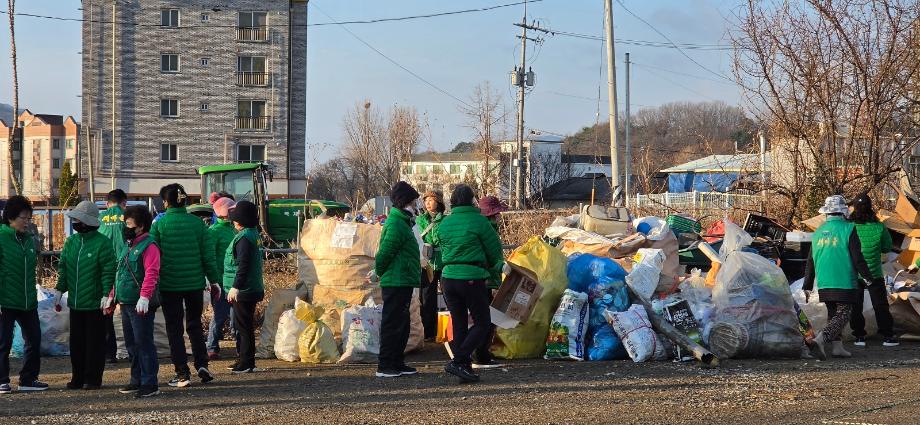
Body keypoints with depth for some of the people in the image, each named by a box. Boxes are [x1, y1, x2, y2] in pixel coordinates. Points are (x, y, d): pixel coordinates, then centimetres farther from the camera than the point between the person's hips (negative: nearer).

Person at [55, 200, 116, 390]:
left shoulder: (102, 243, -10)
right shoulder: (70, 242, 9)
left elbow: (108, 271, -11)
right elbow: (63, 268, 14)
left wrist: (106, 295, -16)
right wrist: (60, 291, 8)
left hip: (95, 303, -6)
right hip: (75, 303, 6)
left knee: (94, 342, 2)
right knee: (76, 342, 10)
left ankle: (93, 378, 8)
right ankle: (78, 377, 18)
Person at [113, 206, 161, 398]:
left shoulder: (148, 246, -12)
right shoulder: (129, 247, 19)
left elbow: (152, 273, -22)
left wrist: (144, 297, -31)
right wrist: (113, 295, 25)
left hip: (141, 305, -10)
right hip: (126, 303, 10)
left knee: (143, 343, -8)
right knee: (131, 344, 15)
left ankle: (150, 384, -5)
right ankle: (137, 381, 24)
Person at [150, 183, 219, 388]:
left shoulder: (159, 224, -7)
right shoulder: (197, 223, -2)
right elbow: (207, 254, 1)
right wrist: (213, 279, 9)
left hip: (169, 284, -2)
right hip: (195, 283, 2)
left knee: (174, 329, 7)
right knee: (195, 325, 17)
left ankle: (182, 374, 3)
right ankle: (201, 365, 3)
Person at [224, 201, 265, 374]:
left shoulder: (244, 238, -18)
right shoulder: (254, 234, 14)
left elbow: (243, 264, -25)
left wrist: (236, 286, -25)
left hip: (243, 290, -10)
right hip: (252, 288, 10)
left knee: (244, 326, -5)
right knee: (243, 326, 17)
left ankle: (247, 364, -2)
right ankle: (245, 361, 25)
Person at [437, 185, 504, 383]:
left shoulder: (444, 224, 8)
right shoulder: (478, 221, -8)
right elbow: (495, 250, -2)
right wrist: (491, 269, 20)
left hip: (448, 276, 6)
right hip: (472, 277, -6)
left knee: (459, 324, 12)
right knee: (483, 324, 3)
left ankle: (465, 367, 12)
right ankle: (458, 361, -10)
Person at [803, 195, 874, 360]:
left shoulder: (818, 232, 11)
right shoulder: (848, 229, -7)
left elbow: (810, 262, 15)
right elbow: (857, 258, -10)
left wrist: (807, 286, 20)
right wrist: (867, 277, 3)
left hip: (823, 284, 6)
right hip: (844, 284, -6)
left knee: (833, 314, 18)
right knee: (842, 315, -6)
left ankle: (836, 346, 16)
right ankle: (820, 340, -24)